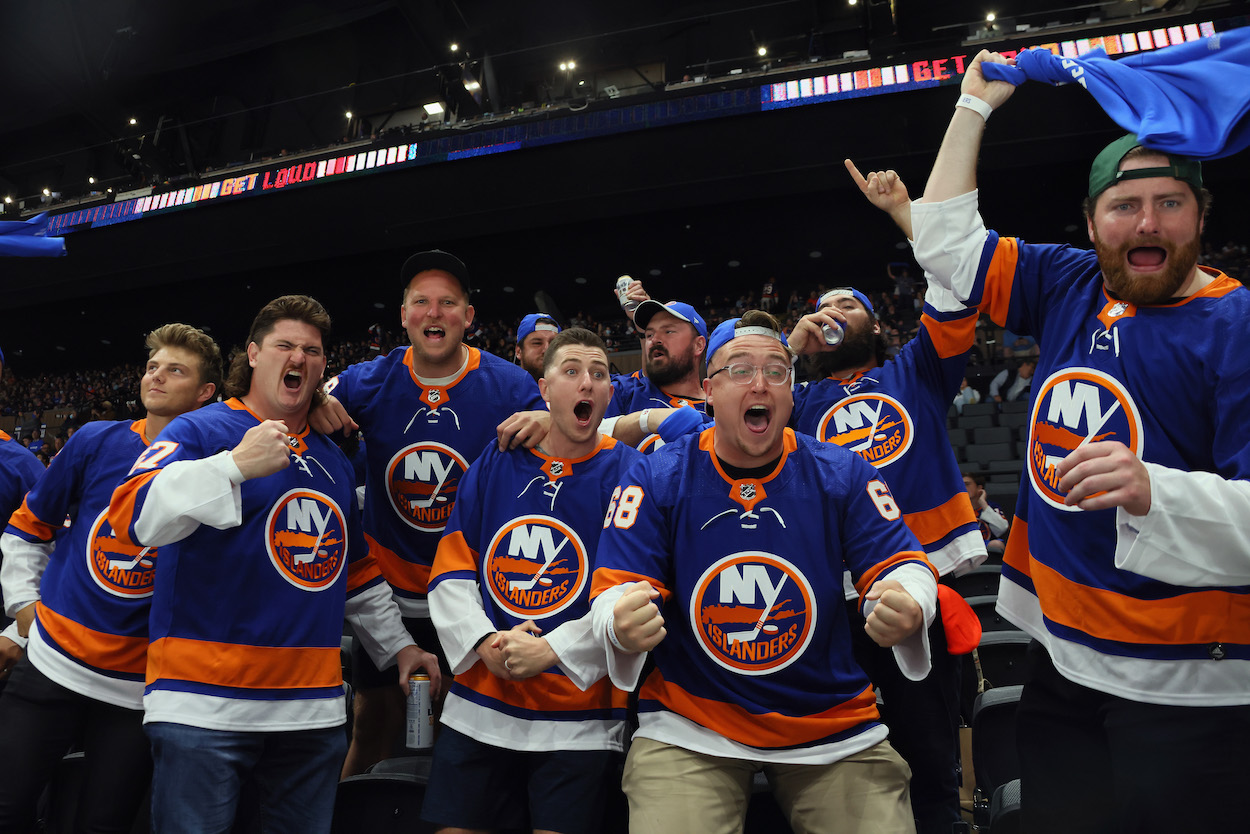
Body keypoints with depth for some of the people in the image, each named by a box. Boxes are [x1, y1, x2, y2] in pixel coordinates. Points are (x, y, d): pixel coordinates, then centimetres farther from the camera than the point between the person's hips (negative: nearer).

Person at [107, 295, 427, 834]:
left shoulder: (332, 459, 15)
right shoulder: (201, 431, -3)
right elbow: (131, 517, -19)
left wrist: (397, 645, 21)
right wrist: (236, 465, -27)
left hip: (314, 709, 6)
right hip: (204, 707, -5)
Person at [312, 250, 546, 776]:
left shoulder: (510, 387, -9)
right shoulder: (370, 382, -4)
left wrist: (546, 425, -30)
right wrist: (313, 407, -22)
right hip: (387, 591, 2)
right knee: (373, 731, 15)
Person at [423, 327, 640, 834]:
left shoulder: (626, 474, -5)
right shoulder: (495, 463, 5)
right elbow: (450, 571, 4)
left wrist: (553, 651, -18)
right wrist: (484, 643, -11)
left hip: (579, 719, -3)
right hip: (478, 705, 3)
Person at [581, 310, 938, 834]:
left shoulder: (843, 475, -1)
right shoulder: (656, 479, -5)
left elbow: (902, 568, -3)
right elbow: (614, 591, -9)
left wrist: (906, 611, -28)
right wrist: (622, 627, -34)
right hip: (689, 727, -1)